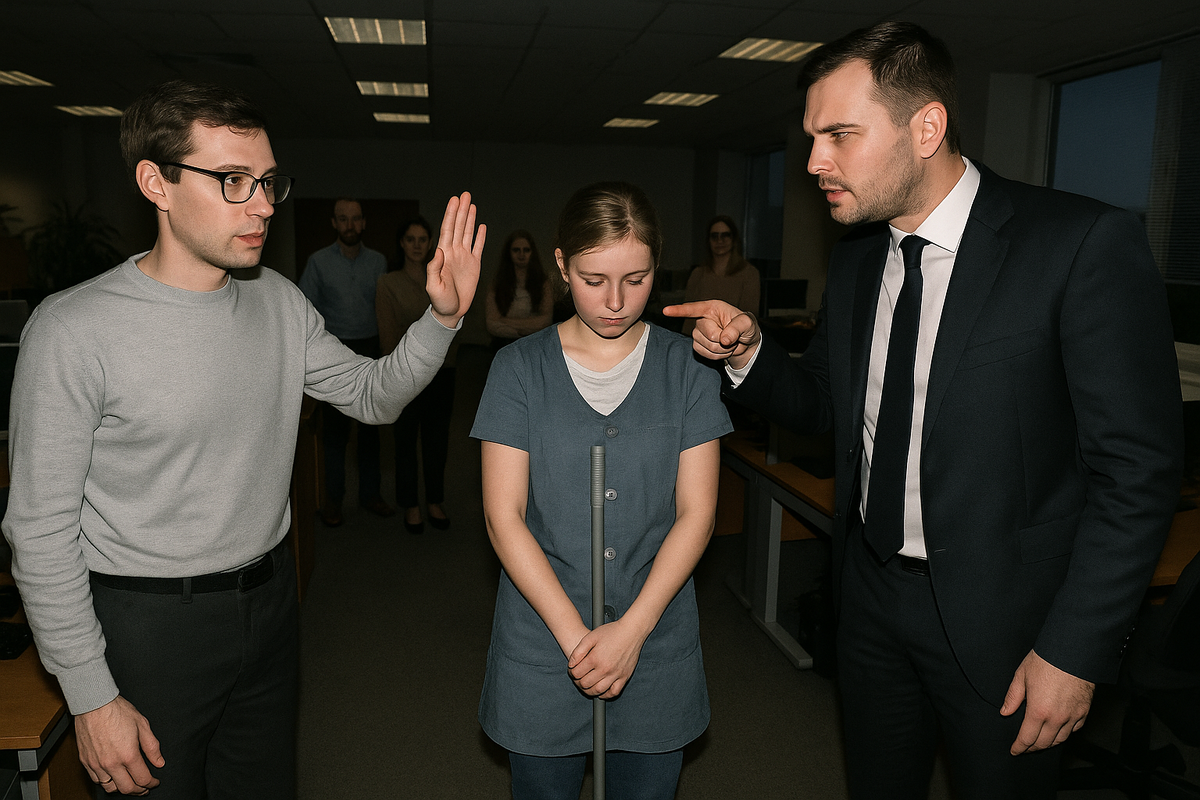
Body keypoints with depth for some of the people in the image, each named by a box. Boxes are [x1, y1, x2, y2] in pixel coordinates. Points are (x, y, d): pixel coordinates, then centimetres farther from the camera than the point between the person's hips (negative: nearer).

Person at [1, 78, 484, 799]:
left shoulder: (279, 301, -1)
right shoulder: (76, 329, -18)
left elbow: (374, 396, 8)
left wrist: (443, 318, -10)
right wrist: (93, 698, -12)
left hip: (270, 600, 5)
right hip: (148, 624, -5)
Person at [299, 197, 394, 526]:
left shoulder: (378, 261, 6)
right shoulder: (319, 261, 0)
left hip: (370, 349, 2)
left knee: (371, 424, 9)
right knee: (335, 426, 0)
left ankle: (369, 493, 21)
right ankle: (333, 499, 12)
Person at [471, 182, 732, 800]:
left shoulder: (688, 367, -1)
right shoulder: (519, 368, -4)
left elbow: (695, 513, -4)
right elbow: (504, 517, -7)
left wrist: (632, 629, -13)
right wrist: (575, 635, -13)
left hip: (657, 644, 1)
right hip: (542, 644, 0)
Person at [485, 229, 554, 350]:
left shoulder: (544, 283, 10)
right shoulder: (496, 284, 9)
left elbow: (545, 321, -1)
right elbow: (492, 325, 0)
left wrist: (506, 321, -3)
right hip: (504, 343, 0)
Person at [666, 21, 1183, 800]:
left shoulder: (1086, 244, -18)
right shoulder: (856, 256, 2)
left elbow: (1137, 467, -17)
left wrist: (1076, 649, -16)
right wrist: (748, 351, -9)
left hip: (1001, 616, -5)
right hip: (871, 592, 6)